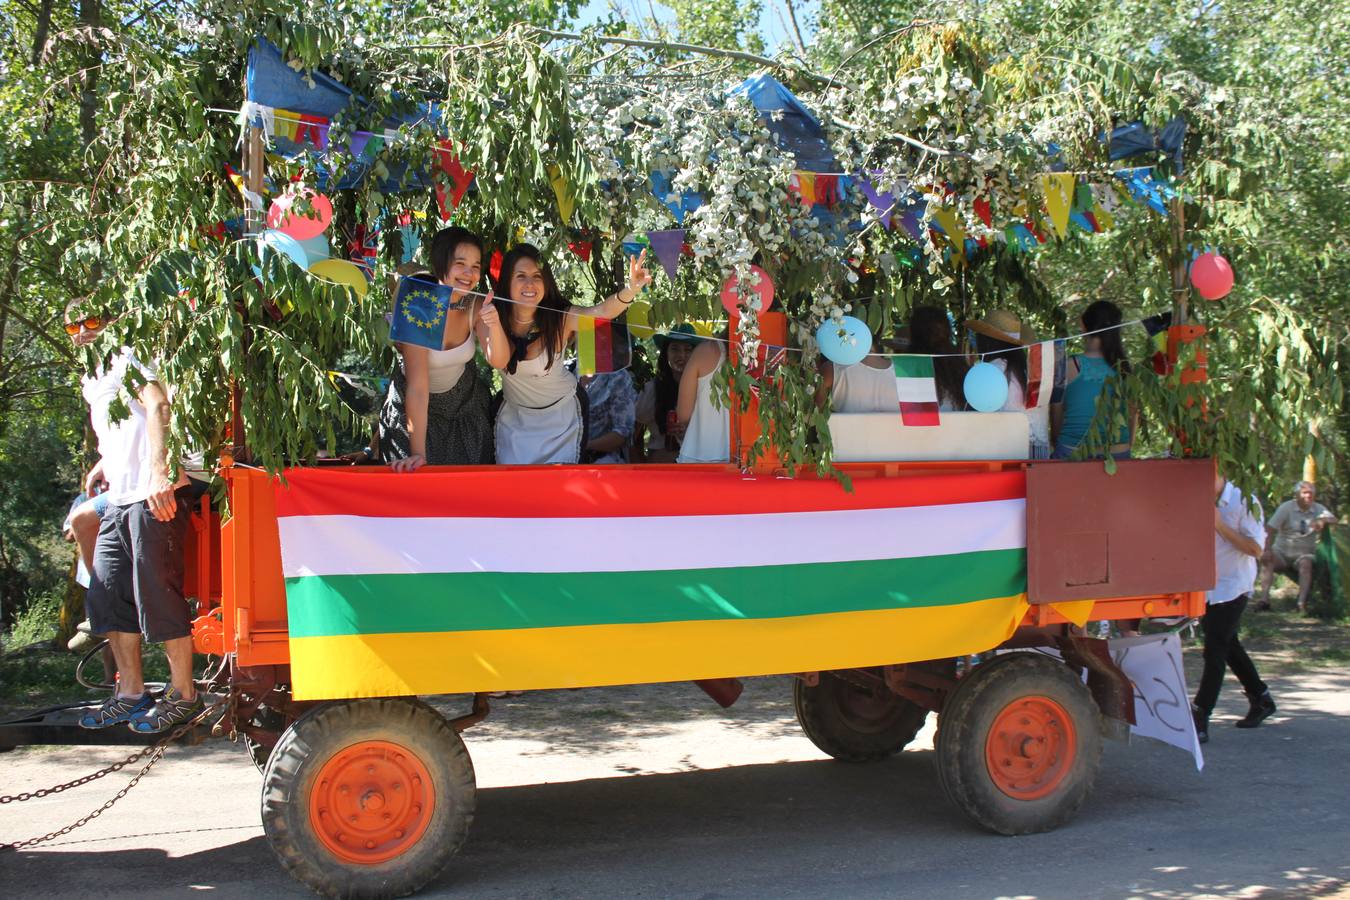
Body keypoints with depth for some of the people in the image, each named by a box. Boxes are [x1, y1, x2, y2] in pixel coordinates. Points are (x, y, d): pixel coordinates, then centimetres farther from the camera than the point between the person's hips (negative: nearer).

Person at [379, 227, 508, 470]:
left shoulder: (476, 307, -13)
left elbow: (499, 361, -22)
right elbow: (418, 387, -31)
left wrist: (494, 324, -42)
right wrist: (417, 453, -34)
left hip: (465, 403, 4)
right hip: (416, 410, -4)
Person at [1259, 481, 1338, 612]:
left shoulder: (1318, 509, 6)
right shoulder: (1286, 507, -5)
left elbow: (1334, 520, -10)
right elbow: (1270, 529, -15)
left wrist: (1323, 521, -33)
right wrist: (1267, 550, -28)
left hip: (1304, 554, 1)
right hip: (1282, 552, -1)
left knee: (1306, 564, -32)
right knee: (1267, 560, -29)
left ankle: (1302, 603, -37)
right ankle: (1265, 599, -36)